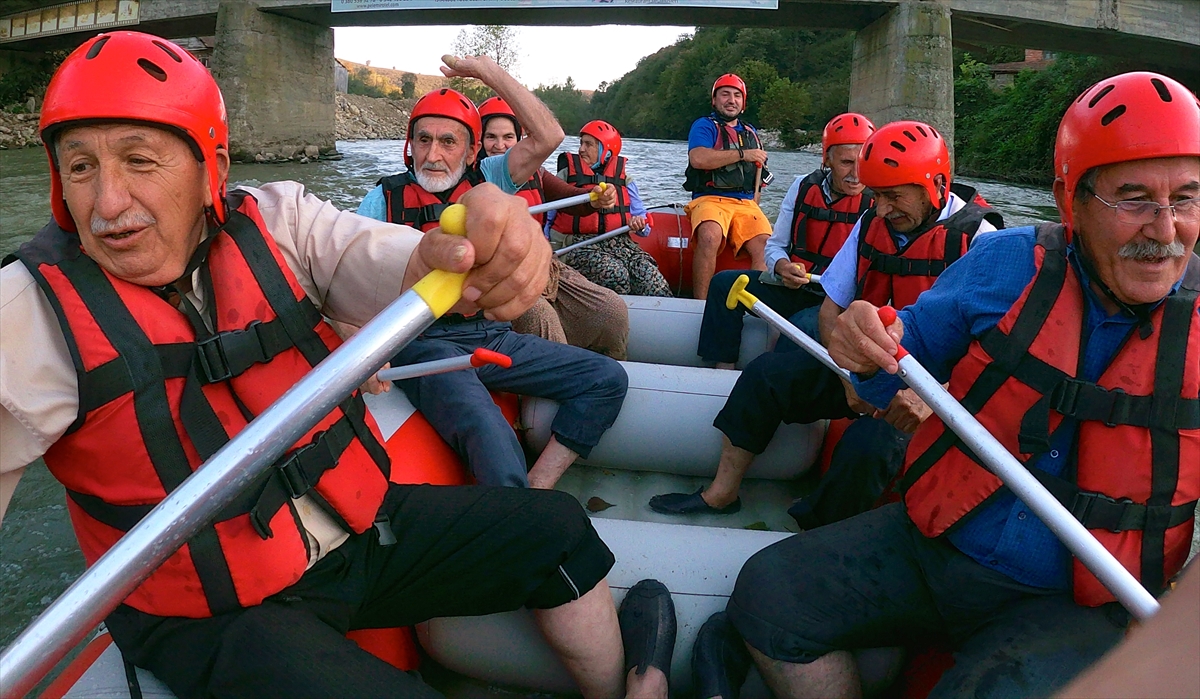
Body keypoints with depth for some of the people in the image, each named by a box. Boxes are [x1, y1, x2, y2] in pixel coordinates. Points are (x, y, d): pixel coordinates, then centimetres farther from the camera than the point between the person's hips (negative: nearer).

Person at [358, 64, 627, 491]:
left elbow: (548, 135, 0)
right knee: (486, 432, -35)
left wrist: (488, 70, 0)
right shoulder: (384, 201, 5)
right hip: (425, 344, -5)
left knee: (608, 380, -6)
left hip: (492, 335, 5)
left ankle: (537, 486, -12)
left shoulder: (485, 181, 13)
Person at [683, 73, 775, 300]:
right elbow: (698, 159, -13)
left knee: (766, 246, -25)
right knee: (710, 236, -37)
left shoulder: (750, 133, 25)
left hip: (746, 203, 5)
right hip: (710, 198, -5)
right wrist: (742, 154, -7)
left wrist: (754, 206, 12)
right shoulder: (704, 126, 8)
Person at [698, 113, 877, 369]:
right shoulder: (805, 187, 3)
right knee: (724, 283, -8)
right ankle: (723, 368, -7)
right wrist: (782, 267, -15)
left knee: (804, 325, -37)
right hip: (792, 287, 5)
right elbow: (775, 245, 9)